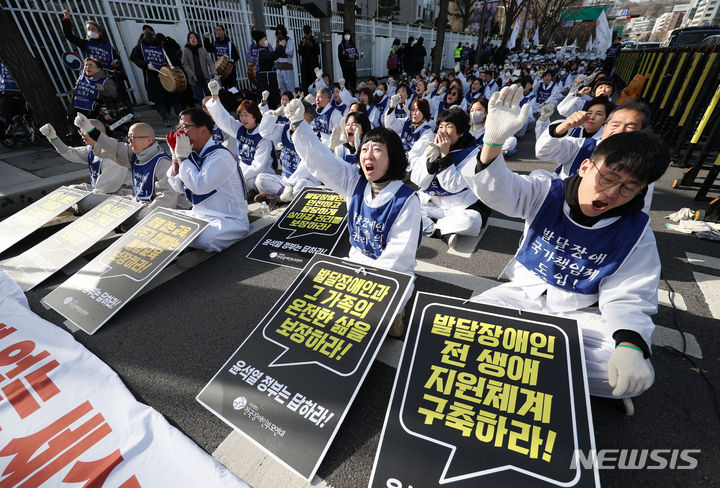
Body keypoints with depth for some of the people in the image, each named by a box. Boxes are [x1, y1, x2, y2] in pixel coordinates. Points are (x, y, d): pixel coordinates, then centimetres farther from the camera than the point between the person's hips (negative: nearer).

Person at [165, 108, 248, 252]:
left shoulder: (221, 156, -17)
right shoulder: (193, 154, 9)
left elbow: (199, 186, -26)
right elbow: (179, 188, 12)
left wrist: (182, 157, -15)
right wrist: (176, 157, 1)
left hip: (230, 221, -8)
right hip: (199, 216, 9)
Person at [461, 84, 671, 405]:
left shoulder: (636, 232, -6)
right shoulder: (547, 191, -8)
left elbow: (627, 299, -8)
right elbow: (497, 189, -25)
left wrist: (630, 345, -29)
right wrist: (493, 142, -45)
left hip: (578, 315, 1)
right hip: (523, 295, -1)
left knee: (637, 375, -23)